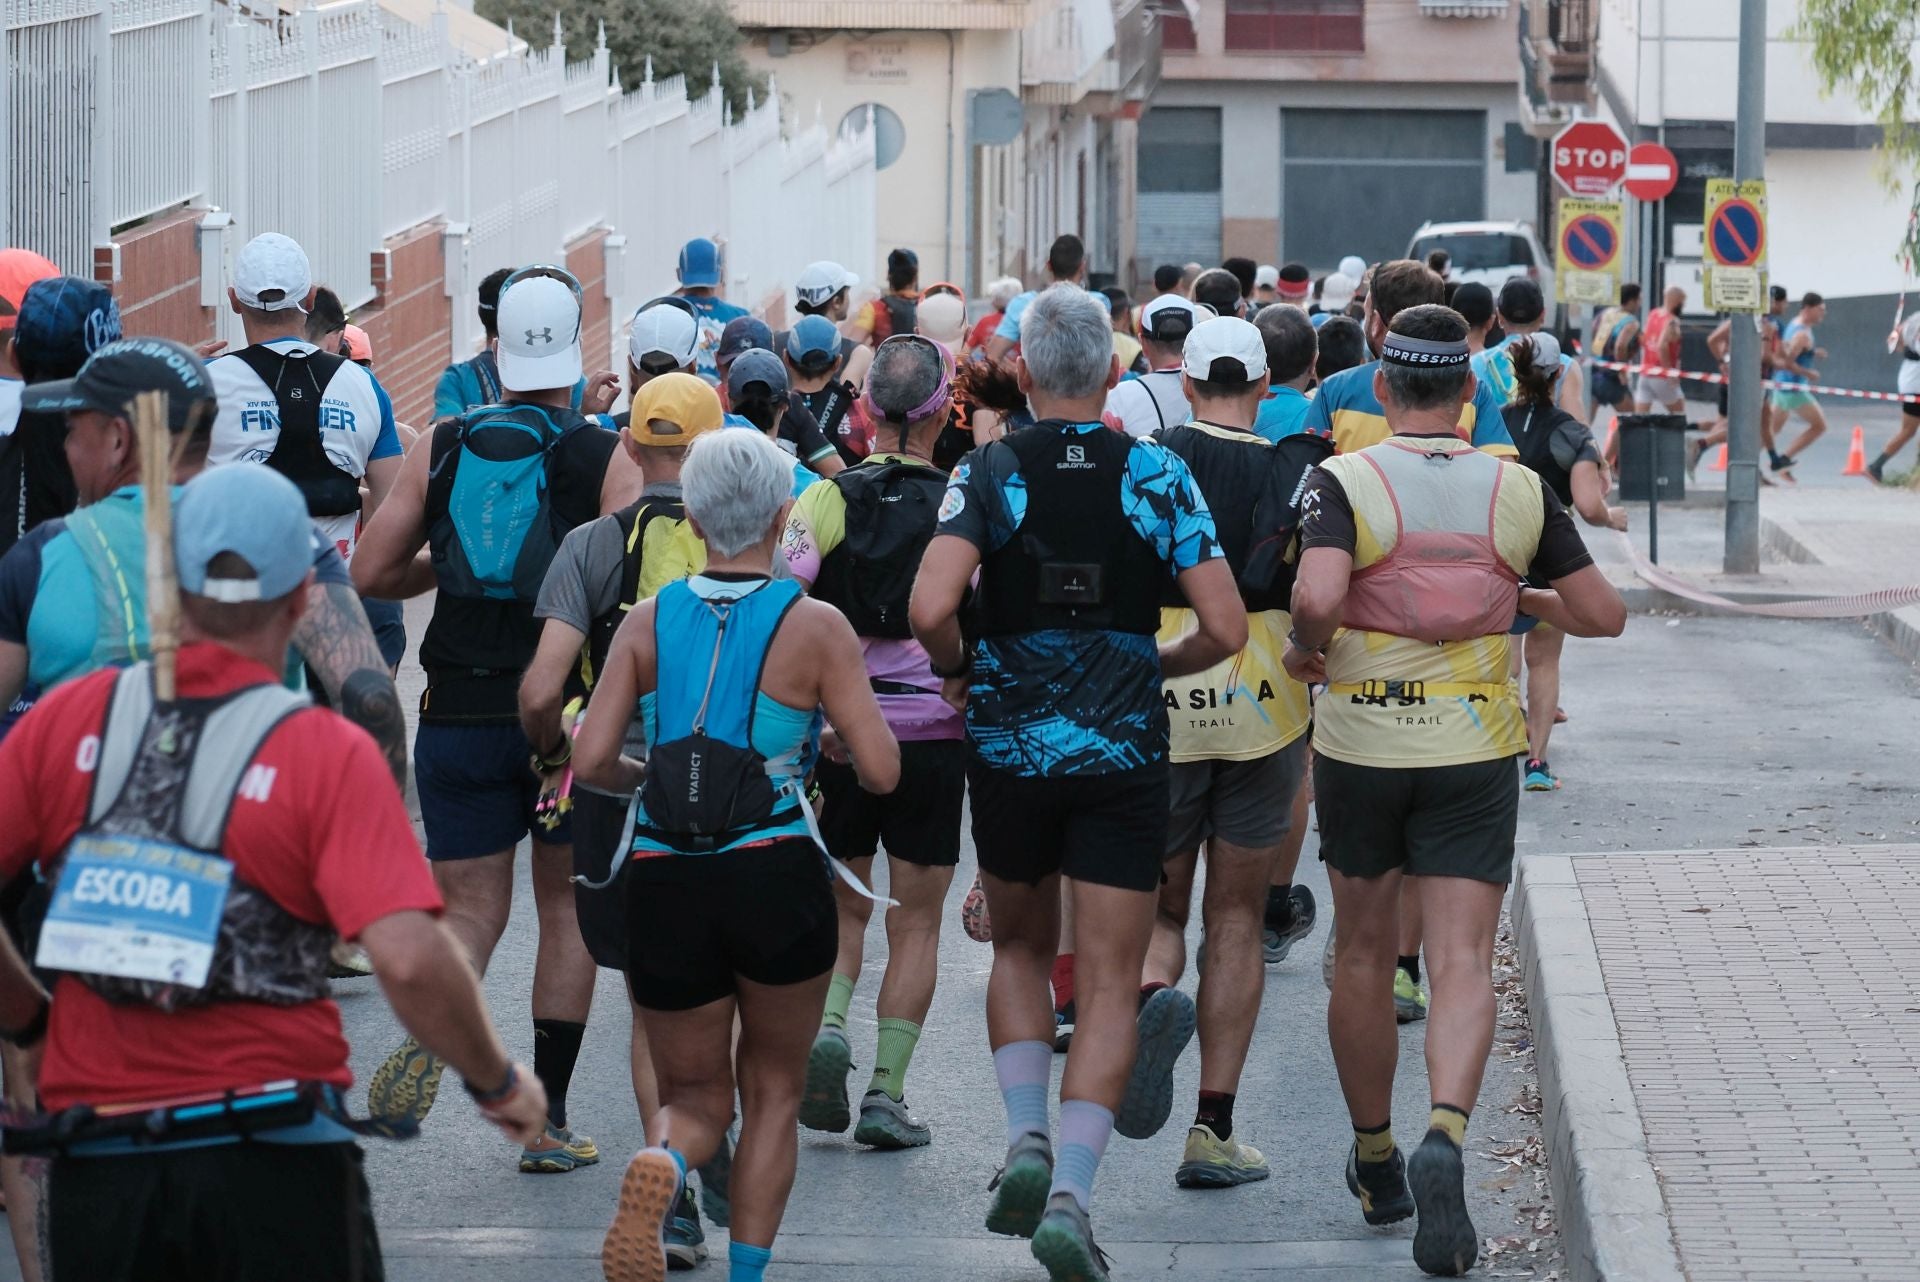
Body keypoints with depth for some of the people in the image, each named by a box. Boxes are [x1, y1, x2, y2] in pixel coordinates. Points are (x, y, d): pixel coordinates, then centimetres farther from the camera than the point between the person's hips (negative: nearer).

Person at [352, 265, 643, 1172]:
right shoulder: (605, 459, -5)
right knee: (567, 904, 12)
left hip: (459, 713, 1)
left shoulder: (442, 451, 3)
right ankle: (547, 1120, 11)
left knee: (469, 906, 8)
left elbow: (370, 573, 2)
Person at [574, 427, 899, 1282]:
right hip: (775, 879, -2)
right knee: (774, 1087, 19)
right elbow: (880, 771, -6)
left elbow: (590, 762, -2)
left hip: (662, 882, 2)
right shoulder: (814, 627, -3)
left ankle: (662, 1162, -19)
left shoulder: (649, 621, 3)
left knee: (694, 1094, 16)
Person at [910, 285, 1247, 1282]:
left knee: (1020, 948, 23)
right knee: (1108, 982, 1)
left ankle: (1026, 1140, 6)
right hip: (1124, 753, -1)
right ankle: (1070, 1195, -12)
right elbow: (1225, 629, -8)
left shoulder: (988, 474, -6)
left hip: (1008, 748, 1)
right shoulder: (1157, 477, -4)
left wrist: (955, 669, 2)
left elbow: (929, 608, -20)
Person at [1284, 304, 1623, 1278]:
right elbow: (1603, 615, 1)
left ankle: (1376, 1163, 28)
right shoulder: (1519, 491, -1)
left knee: (1363, 958, 16)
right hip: (1475, 750, 0)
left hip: (1359, 748, 0)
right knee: (1463, 966, -5)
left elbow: (1316, 595, -27)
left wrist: (1305, 646, -5)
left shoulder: (1343, 483, -9)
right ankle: (1446, 1134, -30)